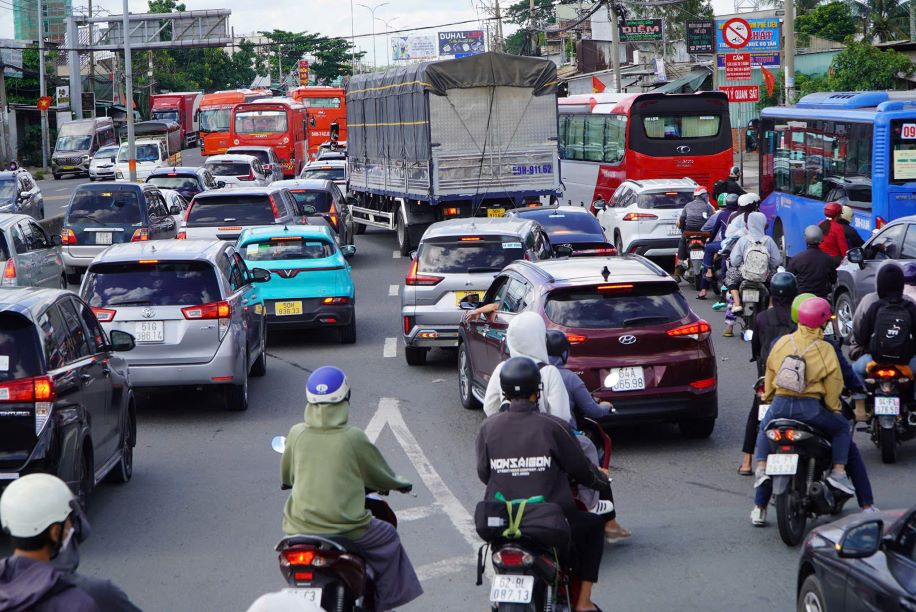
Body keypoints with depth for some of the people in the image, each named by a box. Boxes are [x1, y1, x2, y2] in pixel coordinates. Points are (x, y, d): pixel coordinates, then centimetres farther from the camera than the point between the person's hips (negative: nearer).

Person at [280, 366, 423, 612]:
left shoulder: (296, 434, -1)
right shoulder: (353, 438, -10)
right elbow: (380, 476, 5)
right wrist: (400, 484, 27)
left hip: (299, 527, 3)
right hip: (345, 526, -3)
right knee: (388, 538, 21)